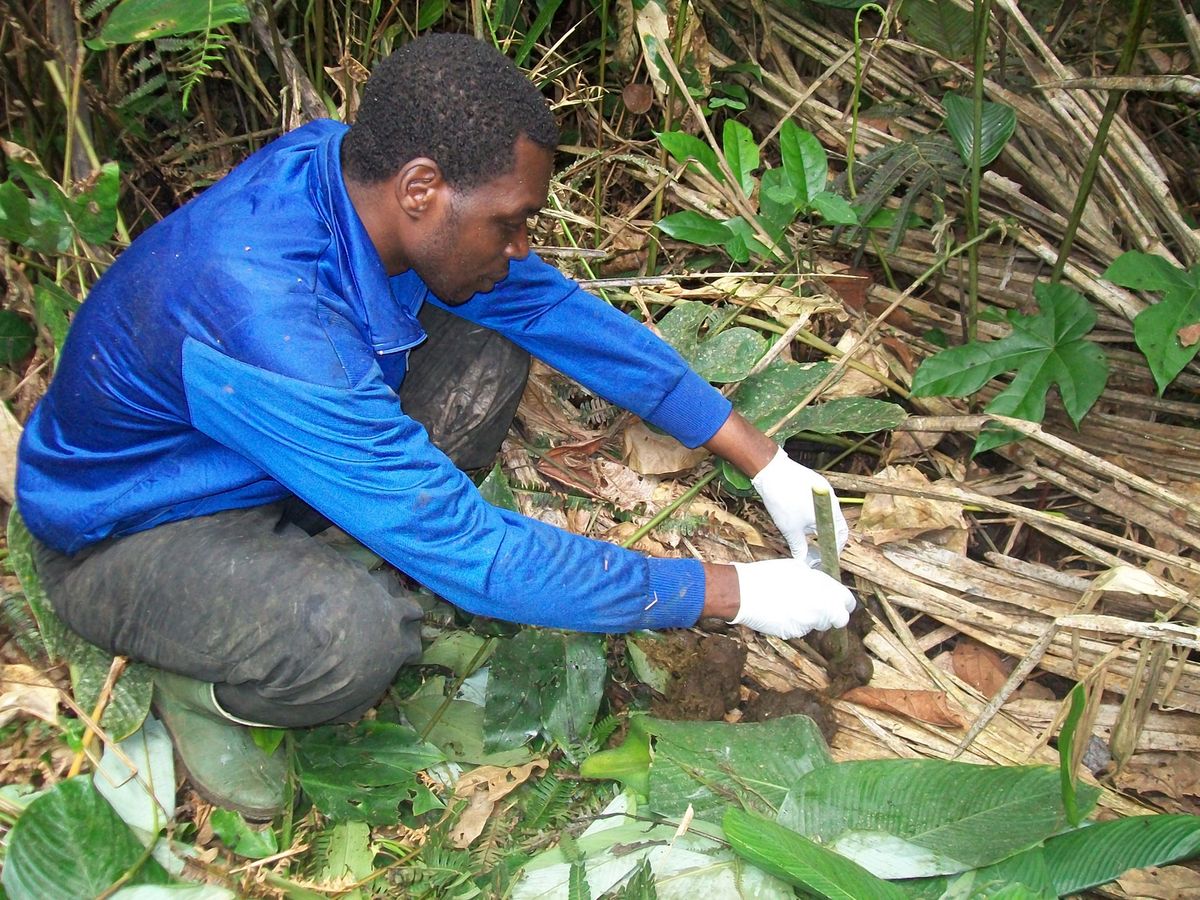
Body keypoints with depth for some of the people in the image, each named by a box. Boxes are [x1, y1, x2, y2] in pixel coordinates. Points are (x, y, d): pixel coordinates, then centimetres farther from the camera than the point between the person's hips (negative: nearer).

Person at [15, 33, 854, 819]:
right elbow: (471, 554, -35)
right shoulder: (268, 320, -40)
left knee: (490, 341, -9)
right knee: (353, 634, -37)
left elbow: (555, 305, -8)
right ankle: (199, 688, -3)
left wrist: (763, 461, -8)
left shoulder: (361, 171, -18)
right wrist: (731, 594, -27)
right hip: (125, 536, -7)